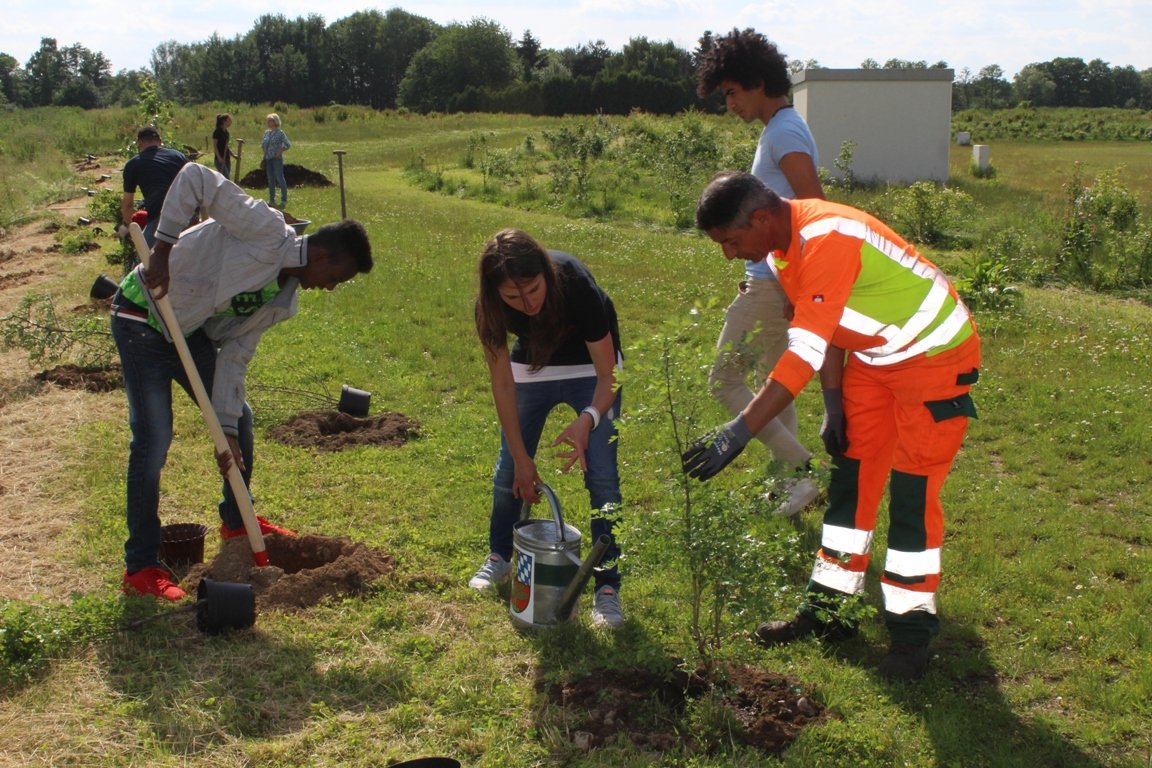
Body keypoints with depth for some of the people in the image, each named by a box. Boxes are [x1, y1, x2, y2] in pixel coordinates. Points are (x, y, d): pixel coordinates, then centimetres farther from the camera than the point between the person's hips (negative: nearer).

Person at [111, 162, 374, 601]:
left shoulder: (282, 302, 1)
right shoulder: (266, 230, -23)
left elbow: (234, 356, 1)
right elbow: (194, 178, -26)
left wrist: (227, 429, -6)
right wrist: (164, 247, -29)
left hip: (191, 332, 9)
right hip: (143, 320, -9)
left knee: (240, 420, 14)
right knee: (153, 440, -12)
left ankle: (237, 521, 37)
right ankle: (141, 566, 0)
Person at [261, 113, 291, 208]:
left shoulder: (280, 132, -6)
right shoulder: (267, 132, 12)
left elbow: (288, 145, -8)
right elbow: (263, 143, 25)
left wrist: (280, 152, -13)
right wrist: (264, 152, 11)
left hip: (277, 158, -7)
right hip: (268, 158, 7)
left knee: (279, 178, -9)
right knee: (271, 179, 9)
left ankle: (284, 200, -4)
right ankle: (271, 200, 14)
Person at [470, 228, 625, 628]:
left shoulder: (576, 286, -37)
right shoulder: (490, 308, -28)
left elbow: (608, 376, -27)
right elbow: (503, 385, -16)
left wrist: (587, 419, -46)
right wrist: (521, 458, -15)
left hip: (588, 366, -3)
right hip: (532, 365, 3)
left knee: (601, 475, -13)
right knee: (508, 470, 6)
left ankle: (608, 587, -4)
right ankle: (499, 557, 30)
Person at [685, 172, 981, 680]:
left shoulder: (827, 239, -32)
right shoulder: (784, 245, -2)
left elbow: (805, 351, -37)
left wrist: (739, 431, -38)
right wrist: (834, 406, 6)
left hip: (934, 357, -9)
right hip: (875, 357, 9)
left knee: (912, 495, -7)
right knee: (850, 480, 10)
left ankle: (912, 632, 6)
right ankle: (827, 609, 20)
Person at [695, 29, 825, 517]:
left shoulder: (783, 133, -15)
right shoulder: (782, 130, 16)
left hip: (773, 284, -11)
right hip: (773, 280, 11)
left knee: (724, 380, -5)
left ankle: (803, 470, -5)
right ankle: (789, 485, 24)